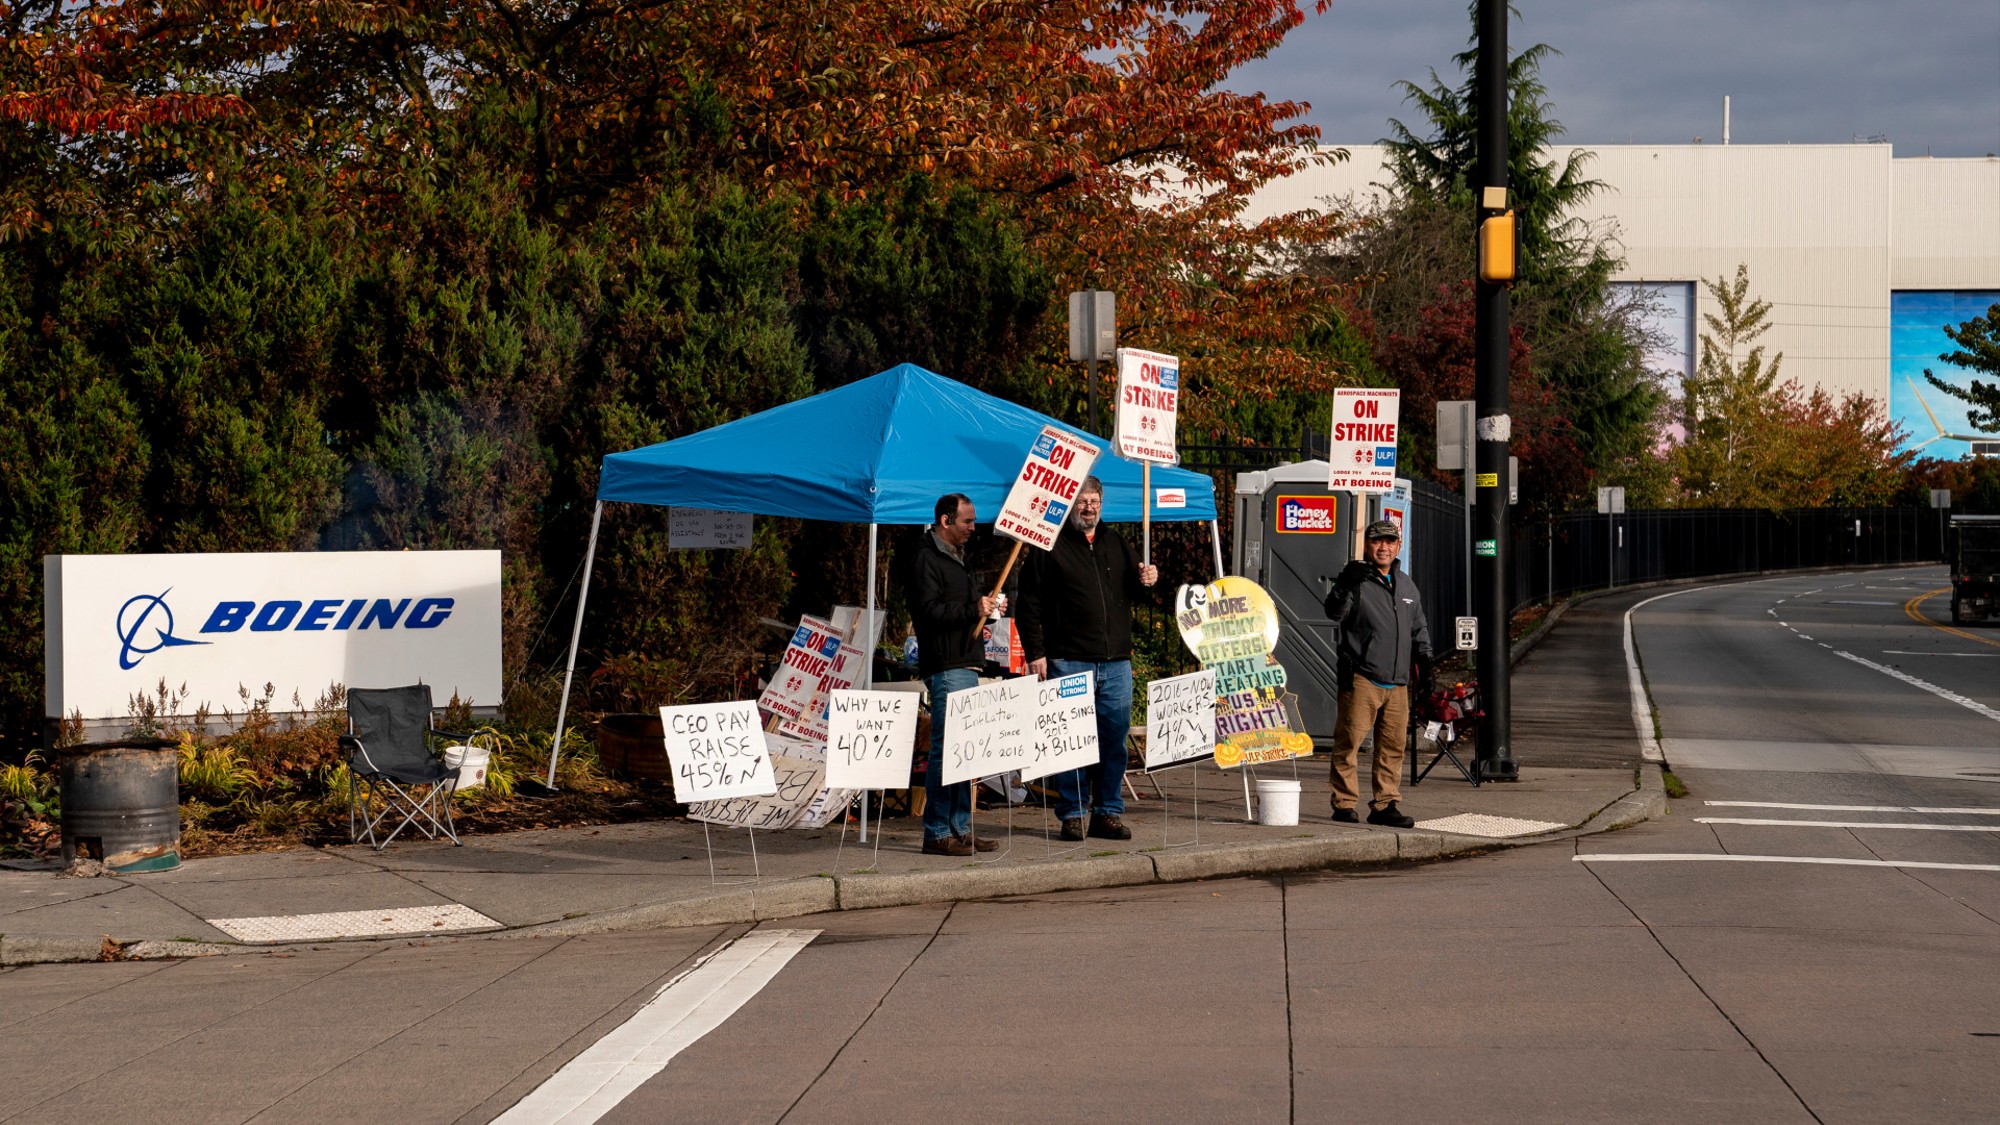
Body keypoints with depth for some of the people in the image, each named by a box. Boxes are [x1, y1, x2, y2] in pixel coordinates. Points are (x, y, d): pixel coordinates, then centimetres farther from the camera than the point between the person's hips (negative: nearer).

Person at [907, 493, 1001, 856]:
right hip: (945, 667, -11)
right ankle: (937, 833, -10)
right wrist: (973, 611, -22)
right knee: (946, 750, -11)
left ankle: (960, 829, 17)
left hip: (965, 666, 11)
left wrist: (980, 616, 17)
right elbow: (929, 611, -20)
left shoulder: (955, 559, 22)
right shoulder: (927, 560, -10)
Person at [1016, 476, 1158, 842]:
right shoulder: (1050, 547, 1)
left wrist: (1147, 577, 2)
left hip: (1116, 661, 5)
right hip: (1069, 661, -5)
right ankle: (1072, 815, 4)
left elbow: (1132, 588, 25)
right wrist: (1035, 652, -9)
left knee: (1114, 738, 5)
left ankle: (1109, 813, 12)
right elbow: (1029, 605, -2)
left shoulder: (1117, 544, 16)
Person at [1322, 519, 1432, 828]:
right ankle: (1344, 803, -1)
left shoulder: (1407, 586, 19)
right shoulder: (1358, 581, -2)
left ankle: (1385, 805, 13)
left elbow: (1419, 629, 29)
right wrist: (1345, 586, -34)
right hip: (1361, 679, -6)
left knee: (1393, 745, 6)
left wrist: (1425, 657, 17)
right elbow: (1335, 614, -18)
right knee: (1349, 741, -7)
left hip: (1397, 683, 6)